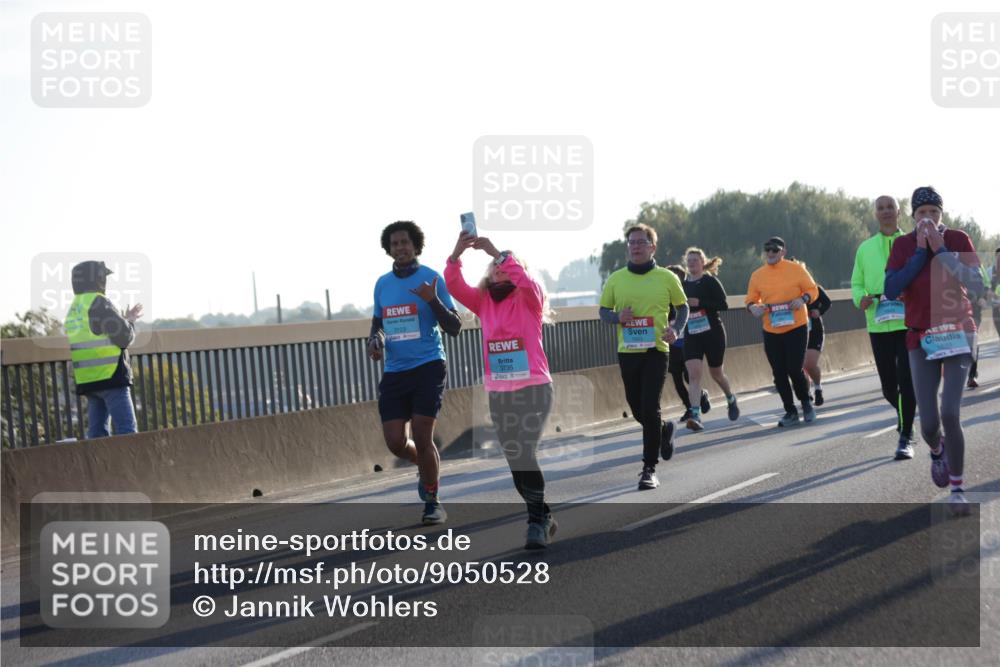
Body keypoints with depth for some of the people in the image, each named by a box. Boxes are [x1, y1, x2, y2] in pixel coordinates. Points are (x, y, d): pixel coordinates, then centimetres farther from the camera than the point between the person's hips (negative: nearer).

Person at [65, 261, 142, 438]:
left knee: (97, 431, 7)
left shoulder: (73, 310, 17)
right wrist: (129, 322, 10)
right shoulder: (98, 303, -10)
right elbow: (124, 337, -12)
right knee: (126, 429, -10)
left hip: (87, 380, 8)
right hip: (110, 376, -8)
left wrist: (125, 320, 22)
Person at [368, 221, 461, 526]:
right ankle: (428, 466, 32)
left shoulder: (431, 278, -4)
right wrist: (374, 340, 2)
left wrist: (433, 301, -22)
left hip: (428, 368, -4)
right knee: (395, 443, -2)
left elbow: (454, 328, -6)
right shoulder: (382, 284, 10)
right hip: (394, 372, 4)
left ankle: (433, 501, 7)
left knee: (421, 437, -10)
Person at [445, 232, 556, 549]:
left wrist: (496, 252, -28)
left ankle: (537, 522, -13)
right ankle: (542, 518, 25)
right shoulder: (483, 301, 8)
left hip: (534, 389, -5)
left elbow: (524, 280, -25)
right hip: (498, 393, 5)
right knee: (514, 461, 11)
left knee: (525, 455, -19)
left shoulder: (529, 298, -3)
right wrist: (457, 254, -21)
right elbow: (455, 287, -7)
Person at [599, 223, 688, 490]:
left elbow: (682, 307, 11)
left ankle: (649, 468, -5)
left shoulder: (666, 278, 1)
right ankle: (664, 429, 45)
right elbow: (603, 311, 12)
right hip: (627, 352, 3)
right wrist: (618, 317, -11)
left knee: (649, 408, -13)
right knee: (637, 410, 12)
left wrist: (676, 330, -7)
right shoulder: (616, 279, 6)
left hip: (656, 350, -3)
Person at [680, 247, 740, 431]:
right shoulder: (683, 284, 8)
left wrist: (699, 303, -22)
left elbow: (723, 305, -14)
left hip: (712, 333, -3)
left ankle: (731, 400, 41)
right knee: (694, 374, -14)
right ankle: (695, 415, -23)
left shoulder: (710, 281, -6)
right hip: (691, 335, 3)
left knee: (716, 373, 11)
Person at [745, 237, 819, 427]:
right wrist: (753, 308, -13)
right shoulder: (757, 275, 5)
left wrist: (803, 299, -18)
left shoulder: (796, 269, -2)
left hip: (796, 328, -3)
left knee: (795, 369, -8)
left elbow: (812, 289, 3)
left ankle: (806, 402, 19)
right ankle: (790, 412, 15)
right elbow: (751, 300, 10)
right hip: (771, 332, 3)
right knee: (779, 374, 3)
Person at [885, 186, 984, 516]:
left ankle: (957, 489, 0)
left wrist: (941, 250, -18)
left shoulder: (958, 240, -5)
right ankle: (937, 451, 37)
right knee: (929, 423, -2)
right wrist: (921, 253, -16)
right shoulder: (903, 245, -2)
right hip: (922, 339, 1)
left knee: (950, 414, -16)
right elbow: (891, 290, -13)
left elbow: (976, 286, -14)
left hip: (958, 334, -1)